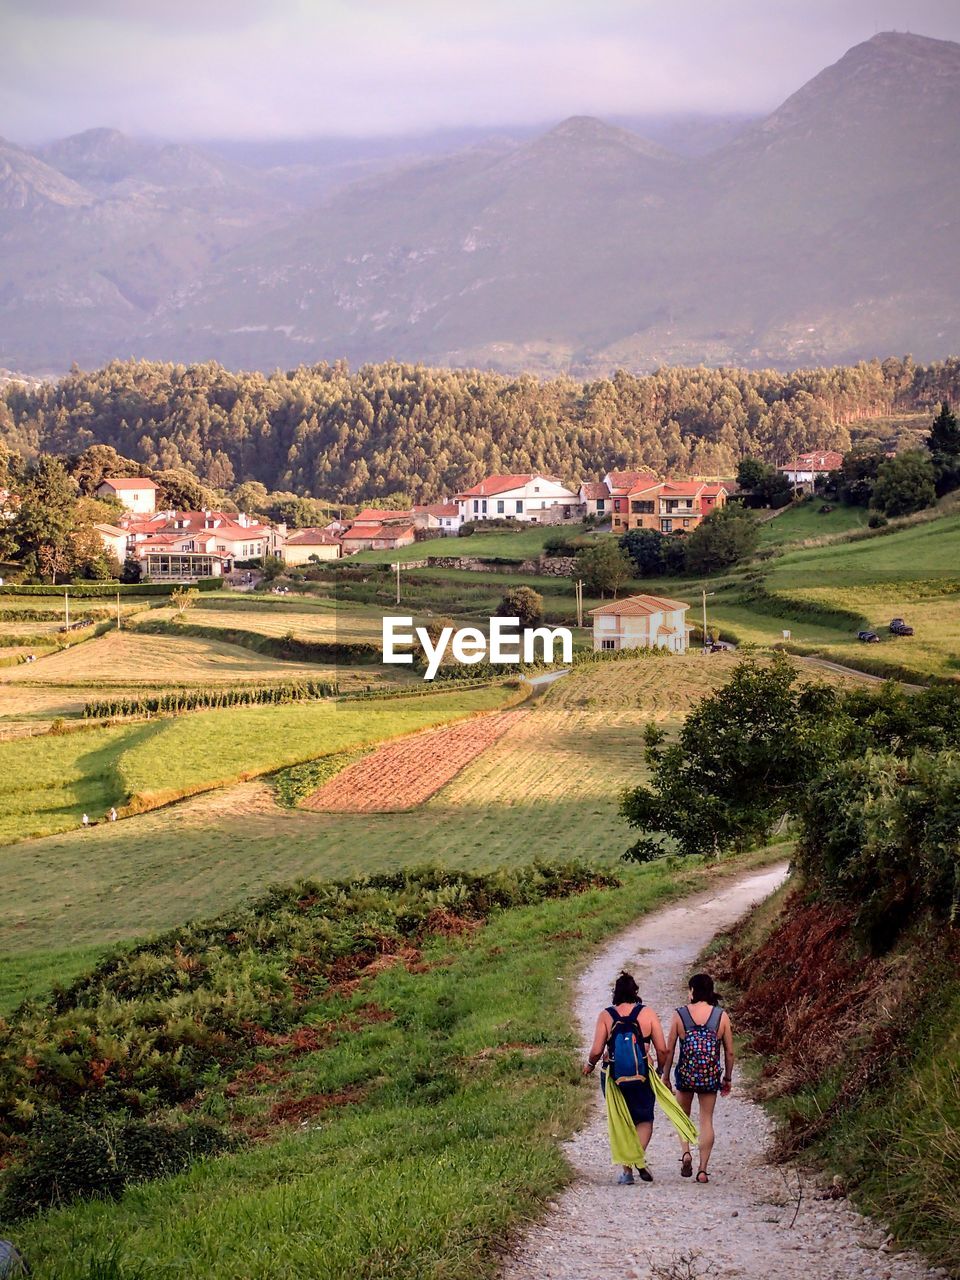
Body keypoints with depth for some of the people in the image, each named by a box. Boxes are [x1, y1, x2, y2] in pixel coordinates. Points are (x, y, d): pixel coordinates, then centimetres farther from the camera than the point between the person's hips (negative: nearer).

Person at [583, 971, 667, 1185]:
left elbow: (597, 1051, -7)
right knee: (644, 1120, 12)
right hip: (642, 1076, -1)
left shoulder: (606, 1015, -4)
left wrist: (589, 1065, 14)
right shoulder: (647, 1014, -3)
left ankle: (627, 1171, 13)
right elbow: (662, 1050, -5)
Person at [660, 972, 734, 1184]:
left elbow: (669, 1049, -3)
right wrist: (728, 1078, 13)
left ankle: (685, 1152, 1)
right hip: (711, 1076, 0)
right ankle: (702, 1169, 7)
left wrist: (665, 1075, 9)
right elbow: (729, 1052, 0)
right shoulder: (722, 1016, -5)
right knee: (706, 1120, 10)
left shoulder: (680, 1015, -7)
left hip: (685, 1073, 0)